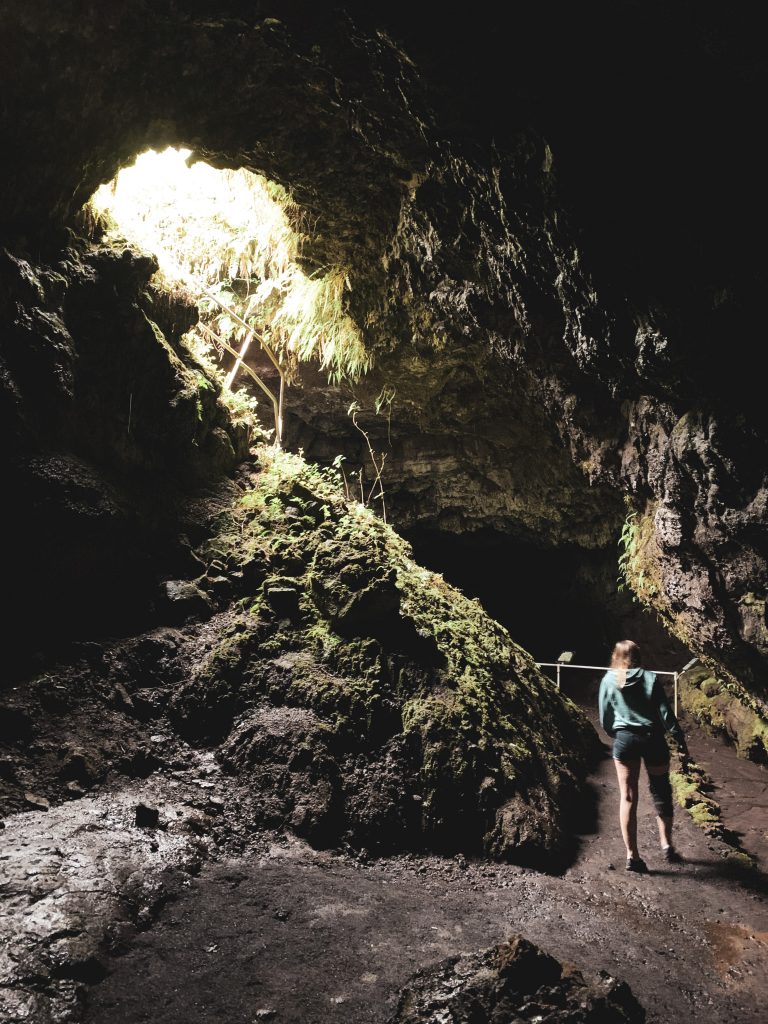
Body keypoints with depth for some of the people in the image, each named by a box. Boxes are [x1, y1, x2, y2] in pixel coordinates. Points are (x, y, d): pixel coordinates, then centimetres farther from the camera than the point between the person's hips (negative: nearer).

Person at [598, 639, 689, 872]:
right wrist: (679, 739, 5)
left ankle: (632, 855, 8)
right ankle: (666, 845, 23)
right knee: (661, 792, 19)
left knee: (628, 797, 6)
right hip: (652, 739, 0)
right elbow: (665, 713, -5)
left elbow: (605, 718, 5)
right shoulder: (650, 678, -4)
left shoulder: (609, 680, 0)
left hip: (624, 739, 1)